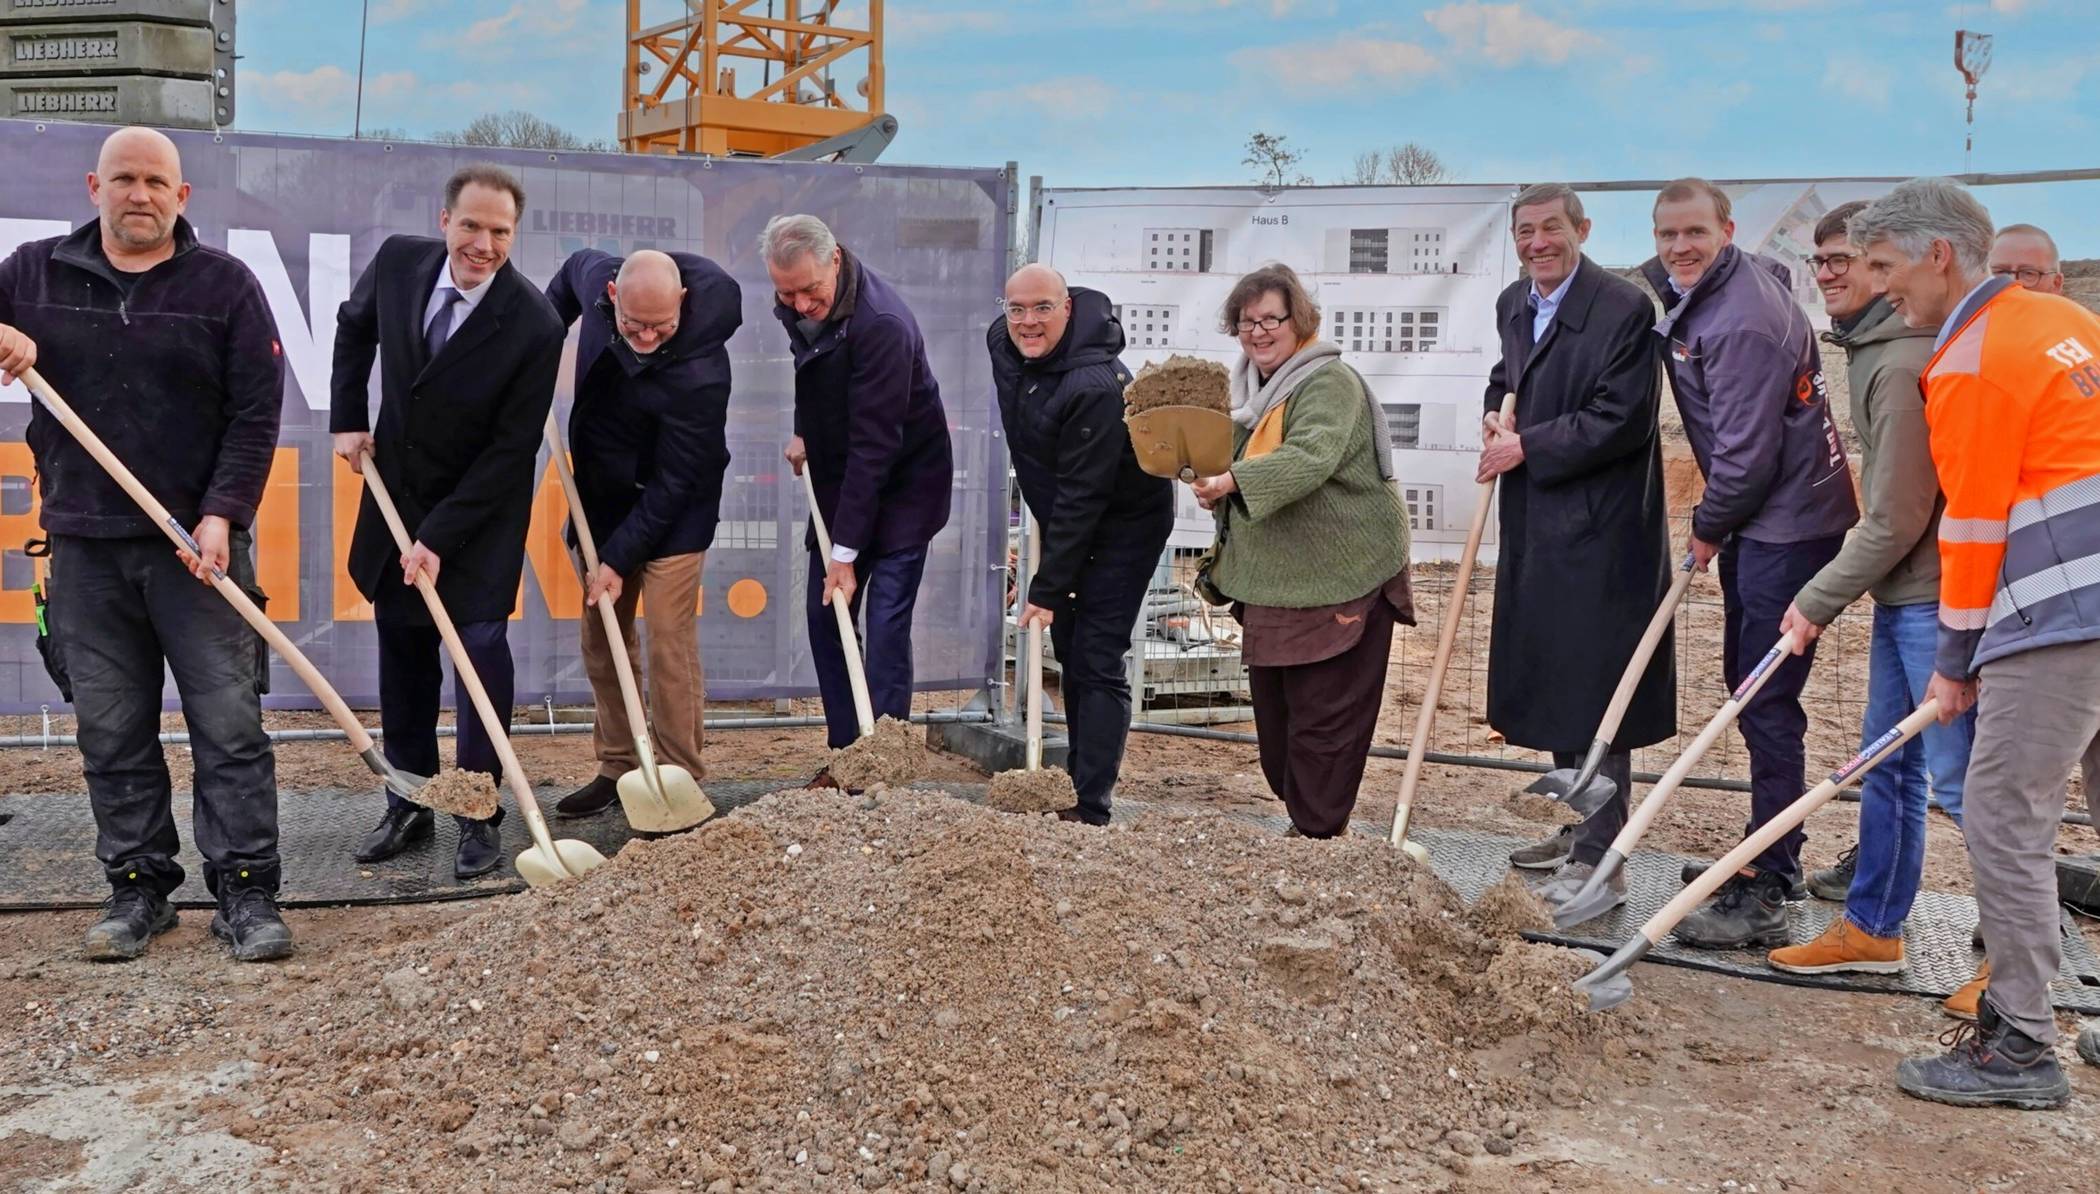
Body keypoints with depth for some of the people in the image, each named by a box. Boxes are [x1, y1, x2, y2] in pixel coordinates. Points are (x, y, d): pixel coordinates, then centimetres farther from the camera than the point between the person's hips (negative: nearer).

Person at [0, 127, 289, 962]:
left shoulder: (225, 284, 1)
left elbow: (255, 415, -2)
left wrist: (222, 515, -12)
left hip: (198, 545, -2)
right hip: (84, 547, 3)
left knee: (229, 726, -2)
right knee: (112, 734, 8)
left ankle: (246, 892, 5)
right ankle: (138, 888, 19)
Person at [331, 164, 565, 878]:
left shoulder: (534, 326, -23)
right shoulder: (398, 262, -11)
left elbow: (510, 449, -19)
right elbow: (354, 327, 13)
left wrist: (440, 538, -19)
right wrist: (347, 418, 5)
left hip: (482, 508, -4)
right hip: (396, 489, 5)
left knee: (480, 644, -8)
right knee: (402, 649, 10)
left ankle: (479, 817, 6)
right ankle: (408, 805, 23)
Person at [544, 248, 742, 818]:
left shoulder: (699, 374, -31)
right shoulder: (596, 276, -13)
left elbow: (671, 483, -25)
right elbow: (575, 266, 15)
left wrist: (618, 558, -21)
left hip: (673, 514, -7)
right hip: (603, 495, 7)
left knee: (669, 640, -9)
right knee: (601, 637, 10)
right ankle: (617, 768, 20)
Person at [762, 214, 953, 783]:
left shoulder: (882, 324, -30)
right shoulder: (797, 307, -5)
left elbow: (873, 446, -30)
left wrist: (846, 550, -29)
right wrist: (804, 431, 5)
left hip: (901, 487, -8)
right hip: (837, 481, 8)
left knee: (886, 624, -12)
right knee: (825, 616, 6)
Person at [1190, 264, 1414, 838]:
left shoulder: (1330, 383, -15)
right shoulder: (1250, 387, 12)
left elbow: (1309, 458, -33)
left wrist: (1230, 481, -43)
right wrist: (1211, 482, 2)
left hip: (1339, 582, -9)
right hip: (1272, 582, 9)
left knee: (1324, 719, -3)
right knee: (1273, 713, 14)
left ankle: (1316, 836, 8)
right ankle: (1300, 819, 29)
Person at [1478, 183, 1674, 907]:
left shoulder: (1624, 309, -14)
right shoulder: (1513, 304, 12)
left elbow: (1621, 421, -19)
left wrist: (1525, 447, -15)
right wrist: (1498, 413, 6)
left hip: (1599, 528, -9)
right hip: (1533, 525, 9)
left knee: (1594, 689, -6)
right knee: (1549, 679, 16)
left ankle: (1601, 859, 2)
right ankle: (1581, 827, 31)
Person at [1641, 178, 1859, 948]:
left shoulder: (1743, 322, -22)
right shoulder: (1689, 292, 9)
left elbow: (1748, 452, -23)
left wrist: (1709, 528, -7)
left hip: (1789, 522, -11)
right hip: (1754, 519, 11)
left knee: (1767, 701, -9)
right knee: (1747, 682, 17)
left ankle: (1764, 897, -3)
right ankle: (1775, 855, 31)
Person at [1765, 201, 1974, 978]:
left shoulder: (1901, 365, -20)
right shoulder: (1872, 351, 12)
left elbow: (1896, 519, -20)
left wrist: (1818, 602, -10)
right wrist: (1828, 593, 16)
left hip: (1934, 596, -10)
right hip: (1903, 592, 10)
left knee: (1960, 777, -3)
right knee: (1888, 760, 15)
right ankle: (1872, 927, 26)